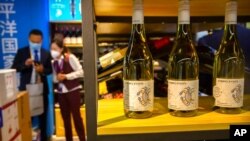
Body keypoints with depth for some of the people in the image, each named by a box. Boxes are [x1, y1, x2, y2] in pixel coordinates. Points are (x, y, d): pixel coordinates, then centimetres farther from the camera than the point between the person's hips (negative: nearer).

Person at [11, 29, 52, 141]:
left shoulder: (46, 53, 4)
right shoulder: (21, 52, 0)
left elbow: (50, 70, 4)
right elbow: (14, 68, -4)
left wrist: (43, 70, -17)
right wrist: (25, 64, -22)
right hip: (26, 89, -1)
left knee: (42, 115, 12)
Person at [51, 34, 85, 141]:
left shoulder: (70, 57, -11)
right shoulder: (54, 62, 5)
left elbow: (80, 72, -13)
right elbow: (54, 78, 12)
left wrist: (66, 76, -18)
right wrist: (57, 78, -10)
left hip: (73, 91, -5)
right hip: (61, 92, 5)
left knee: (76, 116, 2)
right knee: (65, 117, 13)